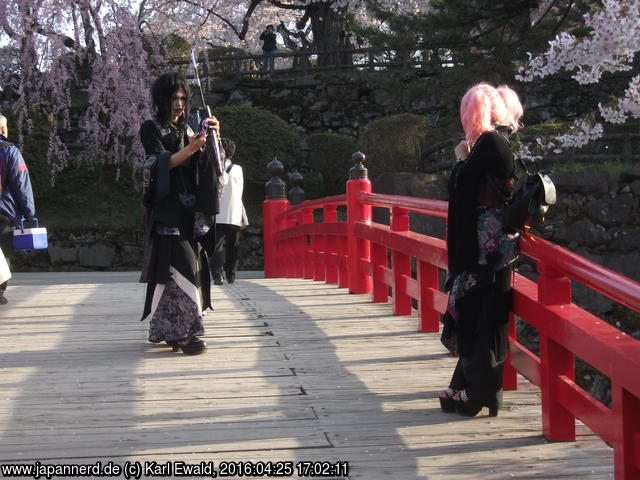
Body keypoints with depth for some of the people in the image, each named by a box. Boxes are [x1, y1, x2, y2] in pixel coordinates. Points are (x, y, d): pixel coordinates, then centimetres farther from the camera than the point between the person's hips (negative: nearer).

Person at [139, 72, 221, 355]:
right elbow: (160, 163, -11)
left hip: (190, 210, 6)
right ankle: (184, 331, -20)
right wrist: (189, 149, -26)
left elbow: (209, 164, 9)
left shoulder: (187, 130, 19)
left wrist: (214, 138, -10)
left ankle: (168, 331, 8)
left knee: (189, 266, 2)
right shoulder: (151, 129, 2)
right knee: (179, 266, -16)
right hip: (167, 208, -6)